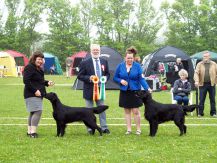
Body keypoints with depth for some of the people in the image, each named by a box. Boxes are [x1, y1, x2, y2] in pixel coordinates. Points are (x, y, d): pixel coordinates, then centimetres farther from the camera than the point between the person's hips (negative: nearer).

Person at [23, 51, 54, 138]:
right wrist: (35, 90, -22)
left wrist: (47, 83, 7)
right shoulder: (29, 68, -12)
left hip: (38, 94, 10)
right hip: (32, 94, -10)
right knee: (37, 111, -16)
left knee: (33, 113, 12)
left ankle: (29, 131, 16)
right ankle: (33, 132, -17)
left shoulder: (38, 69, 18)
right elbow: (26, 81, -19)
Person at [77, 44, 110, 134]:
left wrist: (105, 78, -7)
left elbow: (107, 74, 16)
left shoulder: (104, 62, 8)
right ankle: (90, 129, 11)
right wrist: (89, 78, -20)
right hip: (89, 90, -3)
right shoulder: (85, 63, -5)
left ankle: (104, 127, 13)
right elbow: (79, 76, -4)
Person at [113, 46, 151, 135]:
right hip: (124, 92, 2)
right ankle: (129, 129, 16)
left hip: (135, 91, -2)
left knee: (135, 111, -2)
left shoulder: (137, 66, -6)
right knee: (127, 111, 8)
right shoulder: (120, 66, 0)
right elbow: (115, 77, 7)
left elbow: (141, 78, -10)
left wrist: (147, 88, -23)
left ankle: (138, 129, 8)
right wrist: (120, 80, -14)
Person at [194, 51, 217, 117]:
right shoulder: (199, 64, 3)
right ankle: (200, 112, 10)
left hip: (212, 84, 1)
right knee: (201, 99, 2)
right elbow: (196, 73, -6)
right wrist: (196, 81, -21)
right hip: (202, 84, -1)